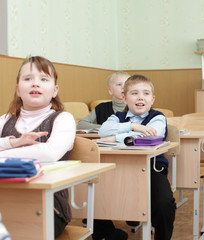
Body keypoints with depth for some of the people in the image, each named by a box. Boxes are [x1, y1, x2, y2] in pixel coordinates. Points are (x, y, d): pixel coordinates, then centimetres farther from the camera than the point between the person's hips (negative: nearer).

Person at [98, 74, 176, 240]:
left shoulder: (158, 118, 6)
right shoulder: (118, 117, 14)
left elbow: (147, 136, -16)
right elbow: (104, 130, -8)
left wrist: (115, 138, -18)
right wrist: (132, 126, -19)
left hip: (151, 168, -2)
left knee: (165, 204, -25)